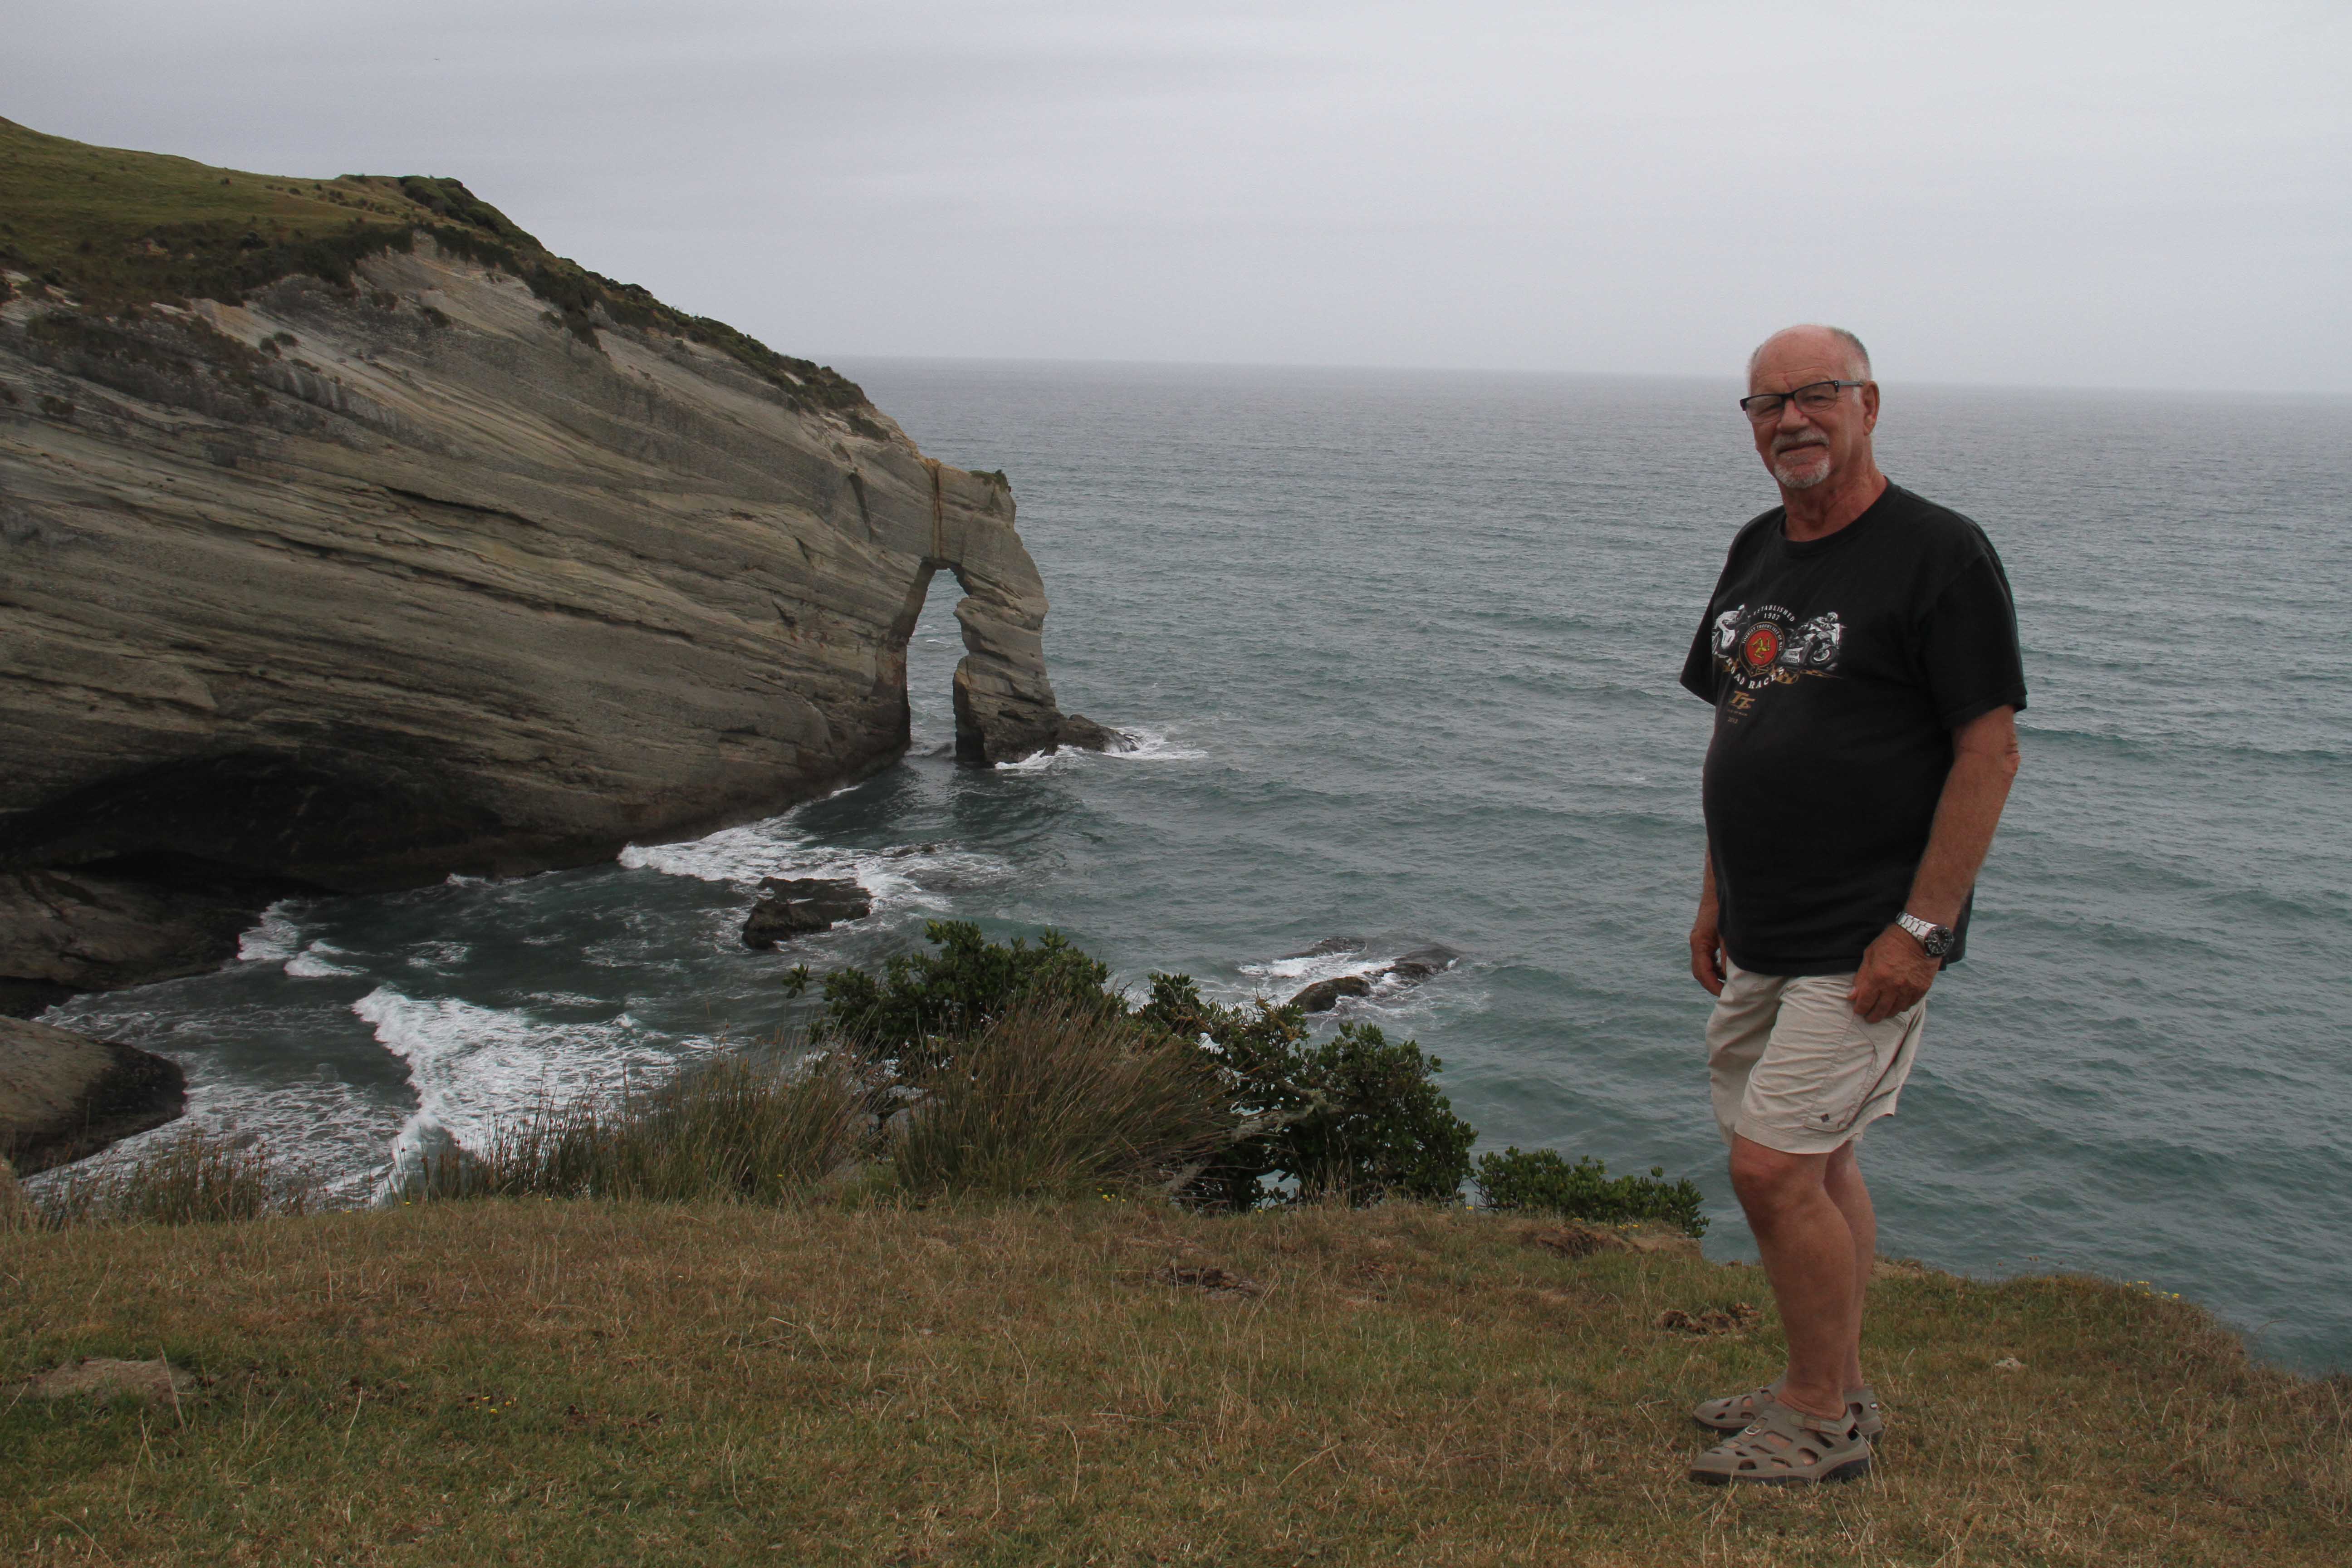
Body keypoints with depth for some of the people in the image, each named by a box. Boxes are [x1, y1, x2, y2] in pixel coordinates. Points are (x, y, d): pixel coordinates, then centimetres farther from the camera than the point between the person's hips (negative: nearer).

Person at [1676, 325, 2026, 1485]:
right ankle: (1834, 1389, 30)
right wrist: (1716, 896, 16)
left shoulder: (1939, 553, -12)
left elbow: (1989, 752, -14)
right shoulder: (1758, 552, 11)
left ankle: (1825, 1421, 8)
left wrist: (1920, 929, -18)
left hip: (1867, 940, -8)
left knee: (1774, 1165, -9)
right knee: (1814, 1165, 15)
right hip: (1765, 932, 8)